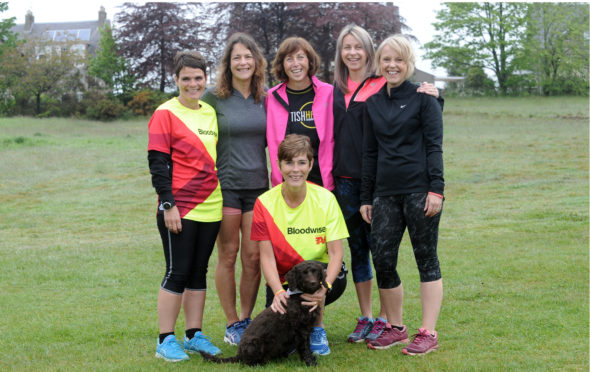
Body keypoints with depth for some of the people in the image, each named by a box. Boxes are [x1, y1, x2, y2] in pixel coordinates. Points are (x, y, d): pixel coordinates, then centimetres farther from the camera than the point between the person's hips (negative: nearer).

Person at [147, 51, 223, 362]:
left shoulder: (210, 113, 13)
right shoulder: (166, 114, -6)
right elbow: (157, 163, -10)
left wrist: (224, 199, 15)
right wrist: (168, 205, -16)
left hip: (210, 207, 6)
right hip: (179, 209, -6)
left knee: (198, 272, 10)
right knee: (177, 273, -4)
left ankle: (195, 335, 18)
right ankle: (166, 341, 4)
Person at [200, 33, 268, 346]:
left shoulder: (265, 99, 8)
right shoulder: (214, 97, -3)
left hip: (258, 185, 3)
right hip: (225, 184, -3)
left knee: (253, 257, 3)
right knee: (228, 256, 1)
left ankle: (246, 320, 15)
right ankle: (232, 325, 11)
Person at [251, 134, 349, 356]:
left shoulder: (325, 199, -10)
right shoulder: (265, 204, -10)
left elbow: (336, 253, -14)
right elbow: (267, 256, -11)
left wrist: (323, 287, -33)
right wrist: (278, 291, -30)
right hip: (282, 281, 0)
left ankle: (317, 330, -7)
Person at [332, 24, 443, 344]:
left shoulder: (383, 85, -4)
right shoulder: (336, 89, 12)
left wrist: (433, 96, -23)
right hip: (344, 179, 5)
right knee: (357, 248, 10)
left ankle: (385, 318, 9)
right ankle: (365, 318, 19)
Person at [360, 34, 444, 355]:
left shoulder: (423, 98, -1)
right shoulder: (373, 103, 13)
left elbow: (434, 145, -6)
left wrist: (436, 189, -14)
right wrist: (366, 197, 13)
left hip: (419, 190, -5)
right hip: (385, 193, 5)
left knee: (426, 259, 1)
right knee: (382, 259, 2)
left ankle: (428, 333, 5)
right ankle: (394, 327, 18)